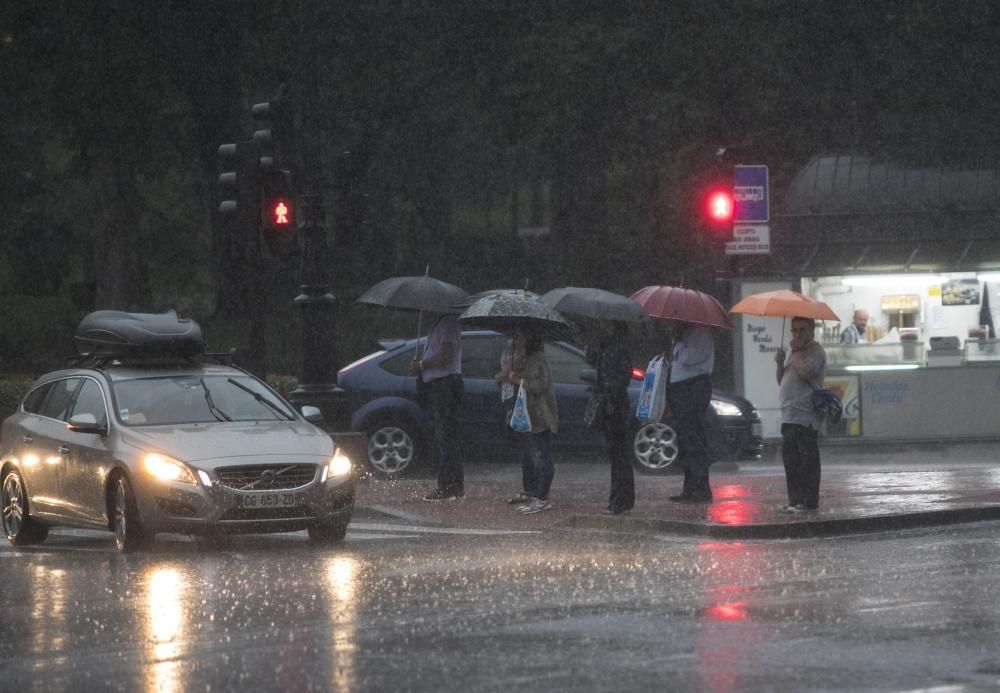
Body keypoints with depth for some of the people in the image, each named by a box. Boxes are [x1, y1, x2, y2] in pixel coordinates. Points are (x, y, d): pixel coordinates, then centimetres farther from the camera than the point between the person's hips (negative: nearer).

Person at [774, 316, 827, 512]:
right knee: (790, 459, 9)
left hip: (806, 417, -9)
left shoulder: (816, 352, -5)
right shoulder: (797, 353, 24)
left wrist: (796, 351, -10)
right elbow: (782, 382, 26)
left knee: (807, 459, -8)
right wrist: (780, 363, 7)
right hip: (789, 415, 9)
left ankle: (808, 501, -7)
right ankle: (795, 500, 13)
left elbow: (804, 371, -24)